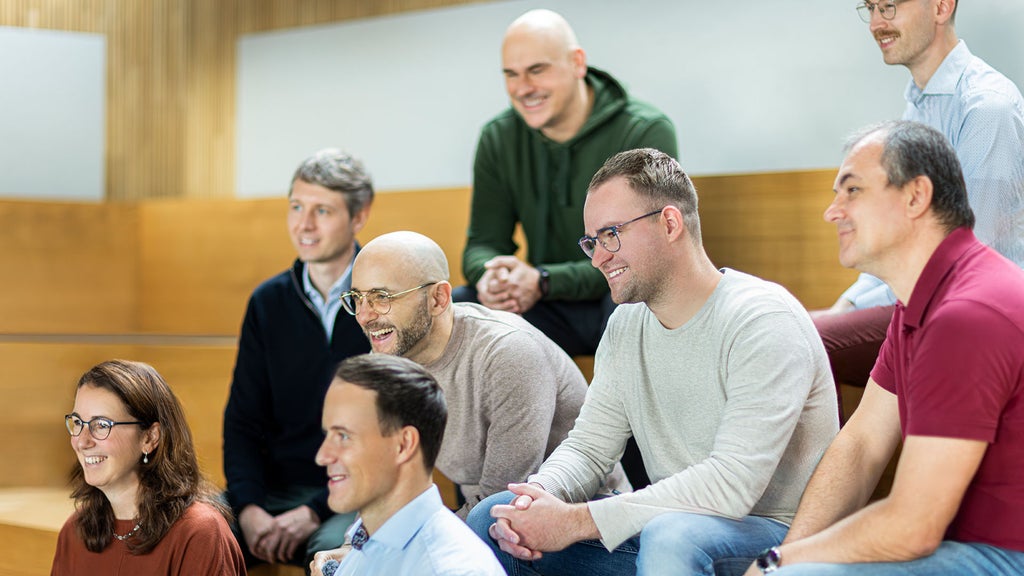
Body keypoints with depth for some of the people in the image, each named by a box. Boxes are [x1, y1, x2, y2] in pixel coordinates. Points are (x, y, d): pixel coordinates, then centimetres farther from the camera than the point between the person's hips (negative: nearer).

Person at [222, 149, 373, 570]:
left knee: (332, 547, -36)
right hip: (276, 487, 5)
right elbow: (243, 419, 11)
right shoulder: (268, 302, 12)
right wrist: (249, 506, -8)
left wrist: (315, 512, -16)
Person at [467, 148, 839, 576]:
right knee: (492, 519, -2)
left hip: (772, 532, -7)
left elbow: (733, 483, -26)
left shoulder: (763, 322, -17)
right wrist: (539, 495, -16)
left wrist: (577, 521, -26)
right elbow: (588, 446, 9)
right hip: (657, 527, 7)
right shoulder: (627, 325, 9)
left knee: (671, 537, -39)